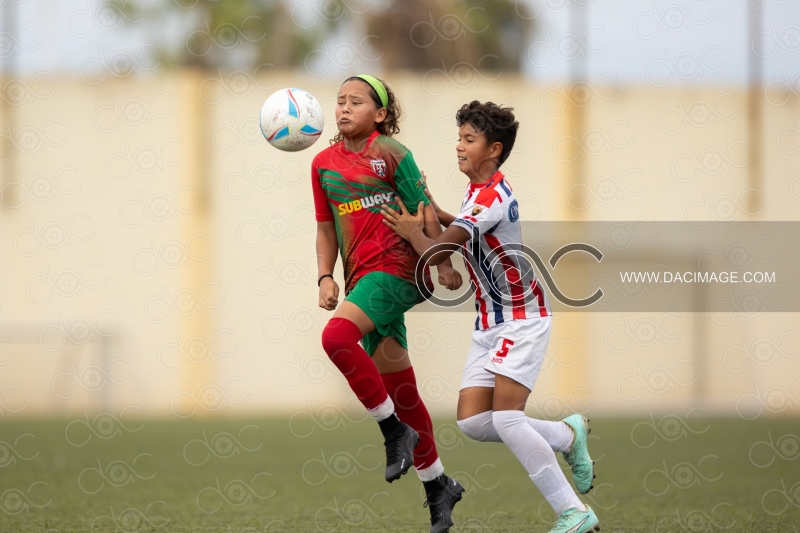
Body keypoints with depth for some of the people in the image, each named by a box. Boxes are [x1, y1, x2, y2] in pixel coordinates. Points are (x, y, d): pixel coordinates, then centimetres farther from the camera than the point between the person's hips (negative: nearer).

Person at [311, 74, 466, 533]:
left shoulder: (390, 152, -2)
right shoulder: (324, 163, 13)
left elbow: (425, 209, -2)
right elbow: (326, 228, 18)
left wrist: (442, 263, -7)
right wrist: (325, 277, 5)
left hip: (395, 267, -6)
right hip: (361, 276, 6)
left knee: (337, 337, -28)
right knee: (399, 386, 8)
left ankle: (396, 430, -15)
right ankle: (438, 486, 18)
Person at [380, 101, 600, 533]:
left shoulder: (491, 197, -22)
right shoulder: (480, 190, 8)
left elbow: (434, 254, -26)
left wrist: (412, 232, -6)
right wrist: (435, 214, 13)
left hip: (521, 319, -9)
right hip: (489, 322, 9)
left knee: (505, 418, -20)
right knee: (472, 422, -1)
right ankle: (568, 436, 18)